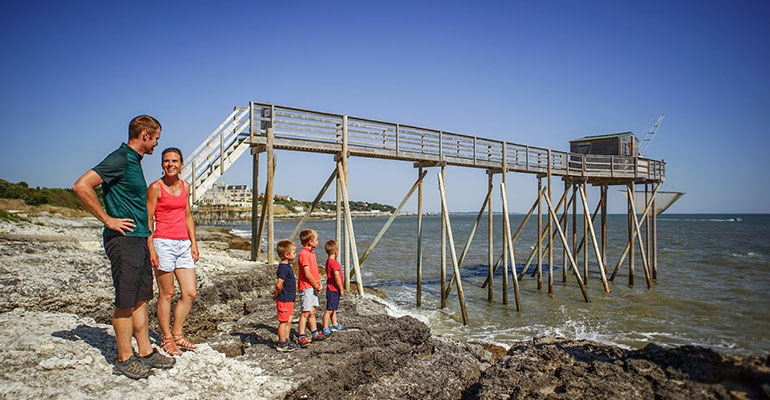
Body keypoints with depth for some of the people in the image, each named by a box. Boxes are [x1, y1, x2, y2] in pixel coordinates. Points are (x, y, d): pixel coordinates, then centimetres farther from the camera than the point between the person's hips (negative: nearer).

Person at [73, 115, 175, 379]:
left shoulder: (134, 161, 16)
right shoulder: (120, 159, -13)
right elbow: (81, 186, -22)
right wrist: (108, 220, -16)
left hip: (138, 239, 9)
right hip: (123, 240, -9)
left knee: (141, 299, 14)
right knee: (126, 303, 1)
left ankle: (146, 352, 23)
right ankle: (125, 359, 13)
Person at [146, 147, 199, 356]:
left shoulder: (185, 186, 12)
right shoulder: (156, 187, -5)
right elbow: (148, 219, -6)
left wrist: (193, 243, 11)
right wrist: (151, 248, -13)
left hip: (183, 243, 6)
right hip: (163, 243, -6)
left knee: (190, 293, 4)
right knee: (166, 294, 2)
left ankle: (177, 334, 20)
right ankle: (166, 338, 16)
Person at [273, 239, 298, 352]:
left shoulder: (287, 266, 10)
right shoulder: (283, 268, -22)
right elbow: (279, 284, -27)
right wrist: (277, 295, -11)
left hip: (289, 299, 9)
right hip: (284, 300, -9)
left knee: (289, 321, 16)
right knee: (283, 322, 1)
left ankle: (286, 341, 27)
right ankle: (281, 344, 11)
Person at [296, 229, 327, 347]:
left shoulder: (311, 253, 14)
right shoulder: (304, 254, -17)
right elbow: (307, 273, -20)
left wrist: (319, 284, 6)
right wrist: (316, 286, -11)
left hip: (313, 287, 9)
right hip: (306, 287, -9)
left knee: (312, 311, 16)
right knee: (305, 312, -6)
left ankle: (315, 334, 24)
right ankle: (301, 337, -1)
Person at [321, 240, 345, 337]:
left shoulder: (329, 261, 11)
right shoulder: (334, 263, -20)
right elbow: (337, 277, -22)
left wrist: (340, 288, 22)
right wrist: (341, 289, -14)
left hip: (333, 290, 10)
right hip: (333, 290, -10)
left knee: (333, 308, 20)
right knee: (329, 310, -6)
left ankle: (335, 325, 32)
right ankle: (325, 328, -2)